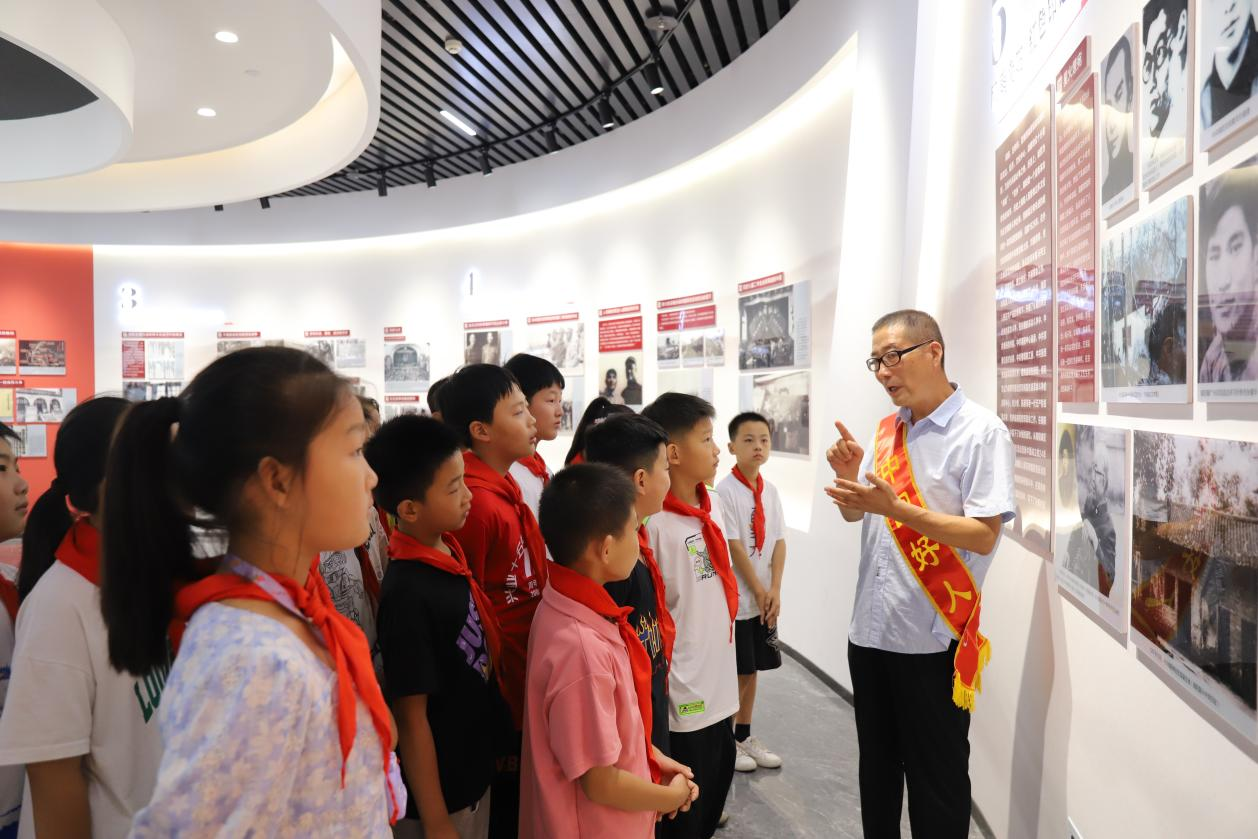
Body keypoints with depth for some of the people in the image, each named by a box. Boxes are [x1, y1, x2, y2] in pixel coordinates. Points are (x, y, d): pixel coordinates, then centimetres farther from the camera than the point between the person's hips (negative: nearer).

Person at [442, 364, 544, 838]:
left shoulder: (504, 489, 5)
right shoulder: (477, 502, -24)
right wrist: (494, 688, -12)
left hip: (525, 678, 8)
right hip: (503, 684, -8)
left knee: (521, 798, 22)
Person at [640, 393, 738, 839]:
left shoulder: (714, 505, 4)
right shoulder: (653, 522, -22)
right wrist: (660, 690, -13)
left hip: (718, 688, 8)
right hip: (681, 699, -7)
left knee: (714, 793, 22)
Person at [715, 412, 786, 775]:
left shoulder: (770, 490, 6)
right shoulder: (725, 491, -14)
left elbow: (779, 542, 4)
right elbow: (734, 547, -16)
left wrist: (775, 591, -6)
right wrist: (758, 592, -13)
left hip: (766, 598, 6)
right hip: (737, 597, -6)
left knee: (752, 669, 16)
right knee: (735, 672, 3)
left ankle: (744, 735, 29)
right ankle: (726, 740, 19)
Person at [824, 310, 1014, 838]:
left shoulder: (981, 431, -12)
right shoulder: (887, 429, 8)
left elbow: (984, 536, -18)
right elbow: (855, 515, 14)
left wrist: (895, 507, -26)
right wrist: (850, 477, -7)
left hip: (932, 636, -6)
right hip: (870, 628, 6)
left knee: (936, 780, 10)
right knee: (876, 771, 20)